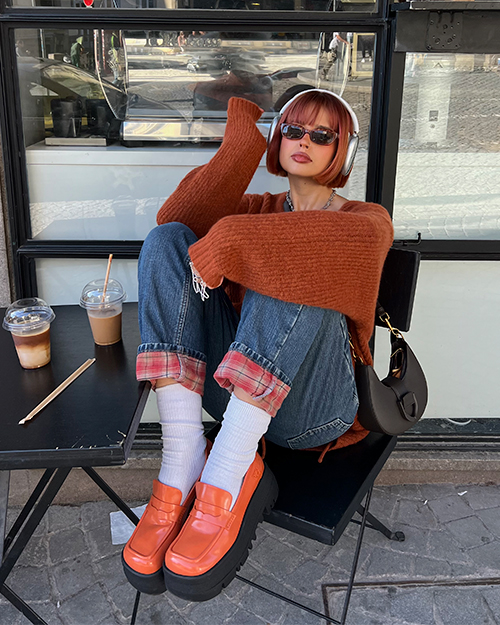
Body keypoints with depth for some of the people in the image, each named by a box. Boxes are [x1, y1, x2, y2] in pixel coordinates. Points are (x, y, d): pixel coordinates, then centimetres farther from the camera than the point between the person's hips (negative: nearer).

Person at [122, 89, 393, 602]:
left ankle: (228, 473, -34)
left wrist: (234, 237, -26)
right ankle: (183, 460, -26)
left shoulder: (367, 216, 11)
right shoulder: (259, 211, 23)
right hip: (228, 384, 4)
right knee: (167, 241, -13)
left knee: (291, 266, -27)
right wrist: (242, 138, -4)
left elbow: (354, 239, -18)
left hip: (307, 408, -4)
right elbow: (180, 216, 1)